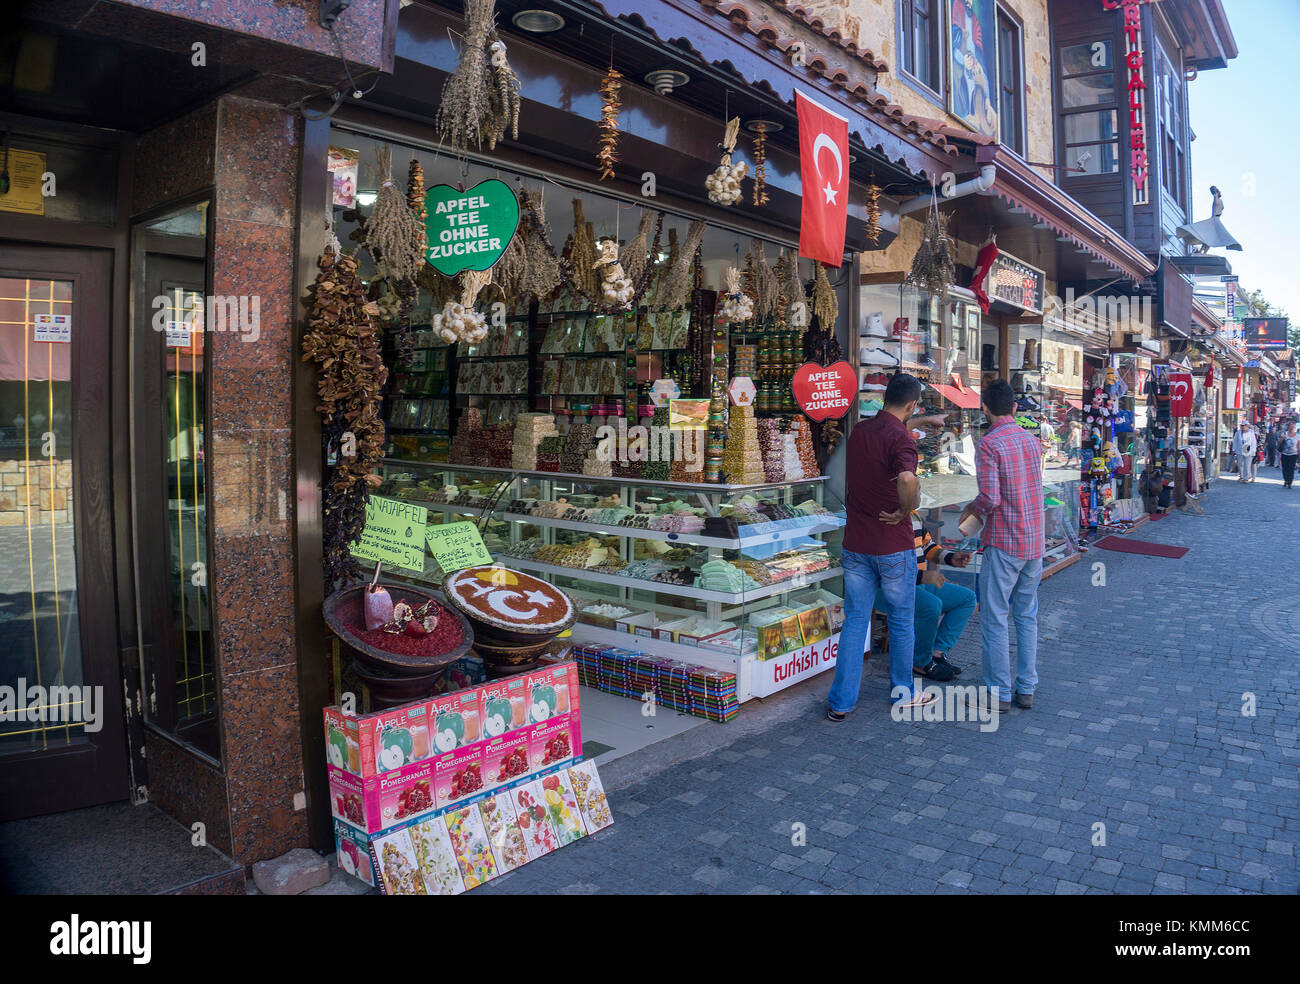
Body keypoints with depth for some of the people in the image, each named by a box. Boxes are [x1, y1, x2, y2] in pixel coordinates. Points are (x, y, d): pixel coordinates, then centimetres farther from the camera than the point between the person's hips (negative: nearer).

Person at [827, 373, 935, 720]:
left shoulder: (858, 431, 5)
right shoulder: (901, 438, -17)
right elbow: (906, 479, -38)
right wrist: (906, 511, -17)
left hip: (855, 544, 5)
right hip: (893, 546, -5)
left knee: (854, 621, 9)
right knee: (901, 621, 13)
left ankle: (841, 701, 10)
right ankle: (903, 693, 29)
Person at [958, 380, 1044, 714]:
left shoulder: (989, 443, -14)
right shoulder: (1031, 439, 8)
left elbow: (990, 498, -21)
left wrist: (971, 509, 0)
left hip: (1004, 543, -7)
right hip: (1035, 541, 7)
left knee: (995, 620, 2)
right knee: (1027, 616, 14)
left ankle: (999, 693, 8)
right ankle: (1026, 689, 21)